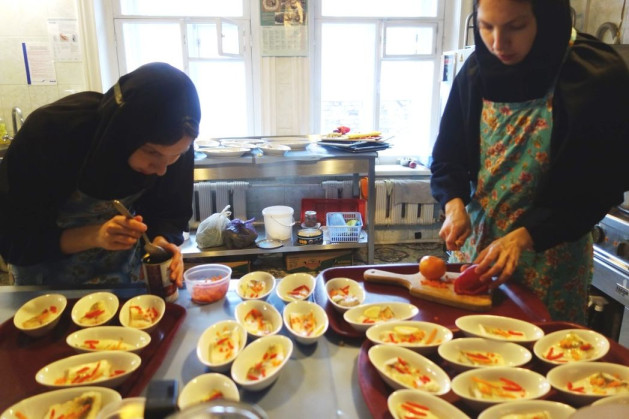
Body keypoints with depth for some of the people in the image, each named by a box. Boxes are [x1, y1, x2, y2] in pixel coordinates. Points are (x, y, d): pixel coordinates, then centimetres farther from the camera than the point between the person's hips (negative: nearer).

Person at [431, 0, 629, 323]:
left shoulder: (598, 76, -14)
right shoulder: (477, 70, -3)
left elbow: (601, 185, -12)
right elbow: (447, 155, 4)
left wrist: (525, 236, -22)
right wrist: (455, 205, -14)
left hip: (549, 252, -3)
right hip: (475, 240, 3)